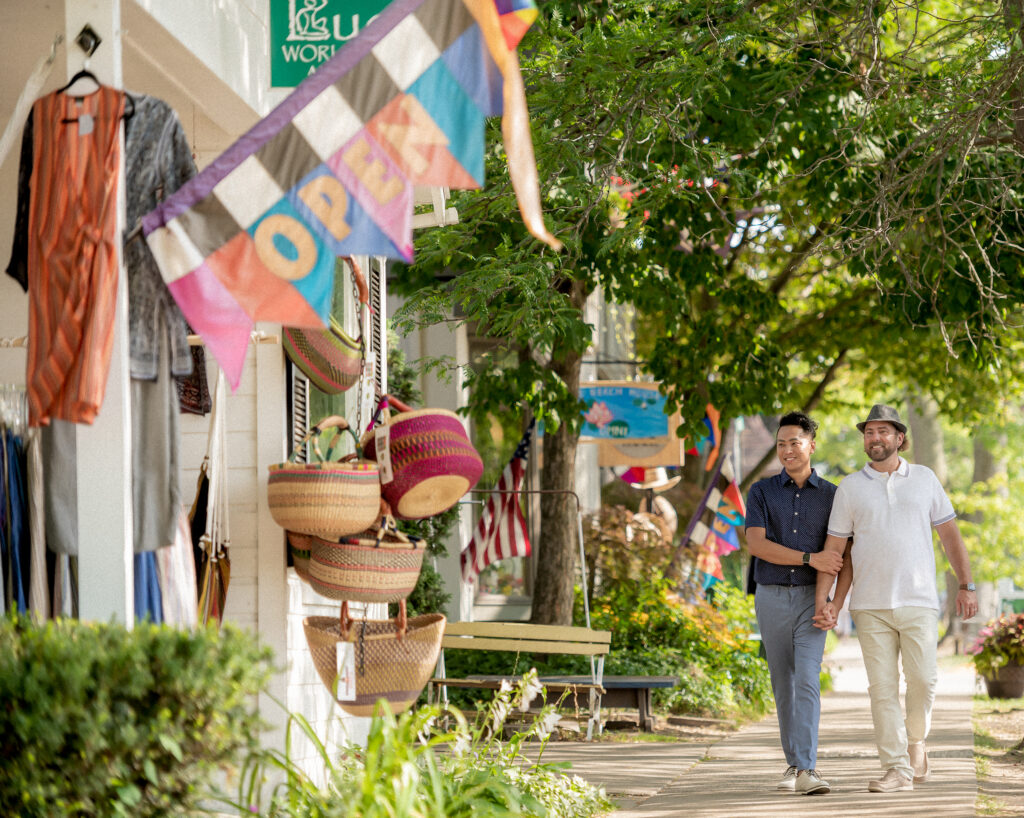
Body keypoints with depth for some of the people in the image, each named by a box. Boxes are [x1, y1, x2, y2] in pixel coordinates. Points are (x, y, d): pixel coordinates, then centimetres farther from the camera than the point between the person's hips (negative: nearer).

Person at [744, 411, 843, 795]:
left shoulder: (831, 495, 4)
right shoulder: (762, 492, 1)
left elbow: (844, 551, 8)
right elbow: (756, 545, -12)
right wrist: (810, 559, -20)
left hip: (811, 599, -1)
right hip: (771, 597, 1)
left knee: (807, 681, -15)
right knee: (783, 685, 9)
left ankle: (807, 771, -23)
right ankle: (793, 764, 21)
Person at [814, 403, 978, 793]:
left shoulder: (924, 478, 9)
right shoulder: (850, 487, 7)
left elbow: (949, 533, 11)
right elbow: (834, 547, 6)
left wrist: (966, 585, 5)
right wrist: (823, 599, -4)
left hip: (919, 601, 0)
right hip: (870, 605, 0)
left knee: (923, 680, -8)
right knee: (882, 687, -3)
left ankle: (916, 741, 19)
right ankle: (896, 768, 0)